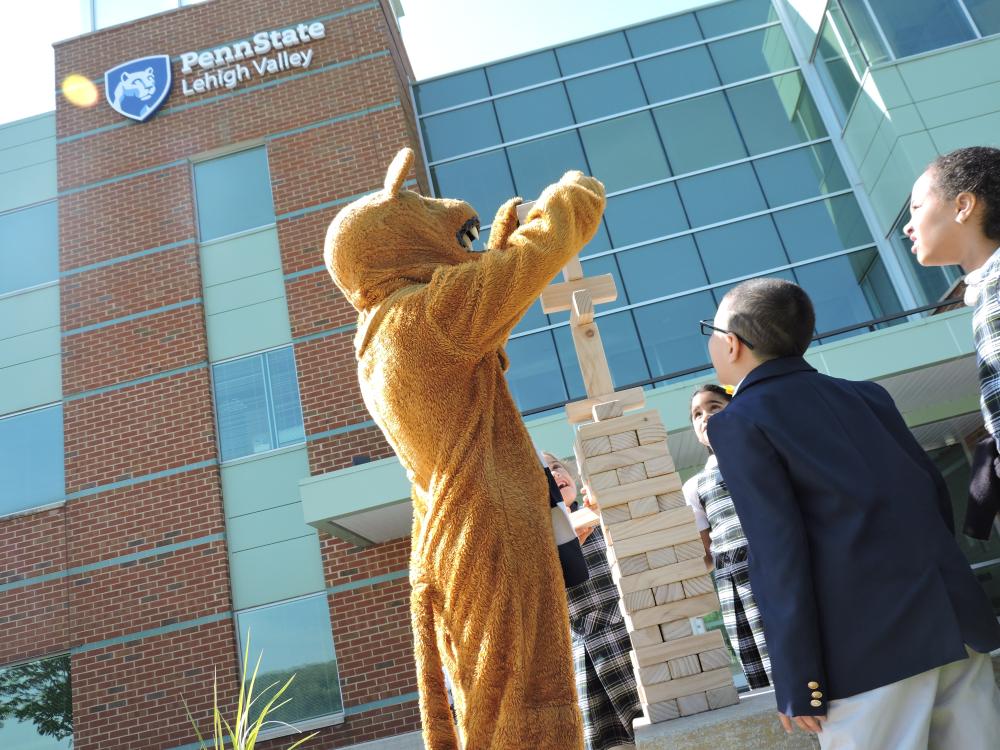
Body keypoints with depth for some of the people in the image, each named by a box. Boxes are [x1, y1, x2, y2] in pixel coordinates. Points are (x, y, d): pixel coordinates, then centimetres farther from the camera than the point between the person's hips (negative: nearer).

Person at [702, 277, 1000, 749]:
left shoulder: (738, 423, -6)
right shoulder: (865, 394, 14)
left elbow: (776, 551, -13)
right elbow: (934, 490, 15)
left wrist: (797, 682, -10)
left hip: (869, 645, -7)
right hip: (955, 624, 7)